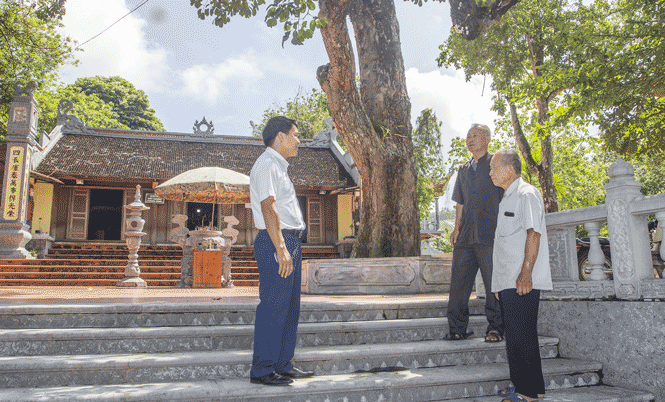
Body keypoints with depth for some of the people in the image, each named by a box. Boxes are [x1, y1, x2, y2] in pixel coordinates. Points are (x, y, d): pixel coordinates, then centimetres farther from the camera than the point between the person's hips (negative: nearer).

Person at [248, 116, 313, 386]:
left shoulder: (279, 166, 22)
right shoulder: (266, 165, -9)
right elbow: (268, 209, -20)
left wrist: (290, 246, 20)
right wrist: (281, 249, -26)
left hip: (290, 242, 10)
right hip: (276, 243, -10)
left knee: (290, 307, 12)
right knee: (273, 308, -7)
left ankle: (283, 366, 20)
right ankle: (262, 371, 2)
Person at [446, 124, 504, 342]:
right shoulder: (464, 170, 22)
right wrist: (457, 228, 10)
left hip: (490, 236, -5)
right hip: (465, 236, 5)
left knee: (494, 284, -2)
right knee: (458, 283, 3)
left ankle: (495, 328, 9)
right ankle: (457, 329, 11)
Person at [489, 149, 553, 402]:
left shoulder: (526, 194, -7)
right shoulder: (506, 199, 22)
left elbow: (533, 234, -17)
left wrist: (525, 274, -24)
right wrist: (499, 283, 20)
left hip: (522, 283, -9)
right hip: (508, 282, 9)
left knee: (521, 336, -6)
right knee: (514, 336, 12)